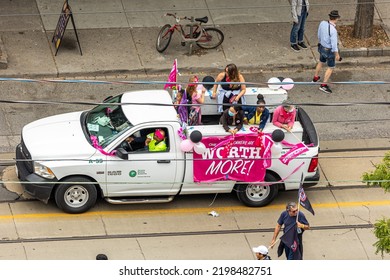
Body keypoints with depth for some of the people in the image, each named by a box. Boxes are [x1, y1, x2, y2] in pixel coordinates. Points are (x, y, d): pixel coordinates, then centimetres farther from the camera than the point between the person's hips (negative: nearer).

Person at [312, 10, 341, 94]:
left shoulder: (322, 23, -15)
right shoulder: (333, 30, -36)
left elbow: (319, 34, 4)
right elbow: (334, 44, -28)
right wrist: (337, 55, -13)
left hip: (322, 47, 7)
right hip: (329, 51, -7)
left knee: (321, 62, 31)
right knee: (331, 68, 13)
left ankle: (315, 78, 50)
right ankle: (323, 85, 18)